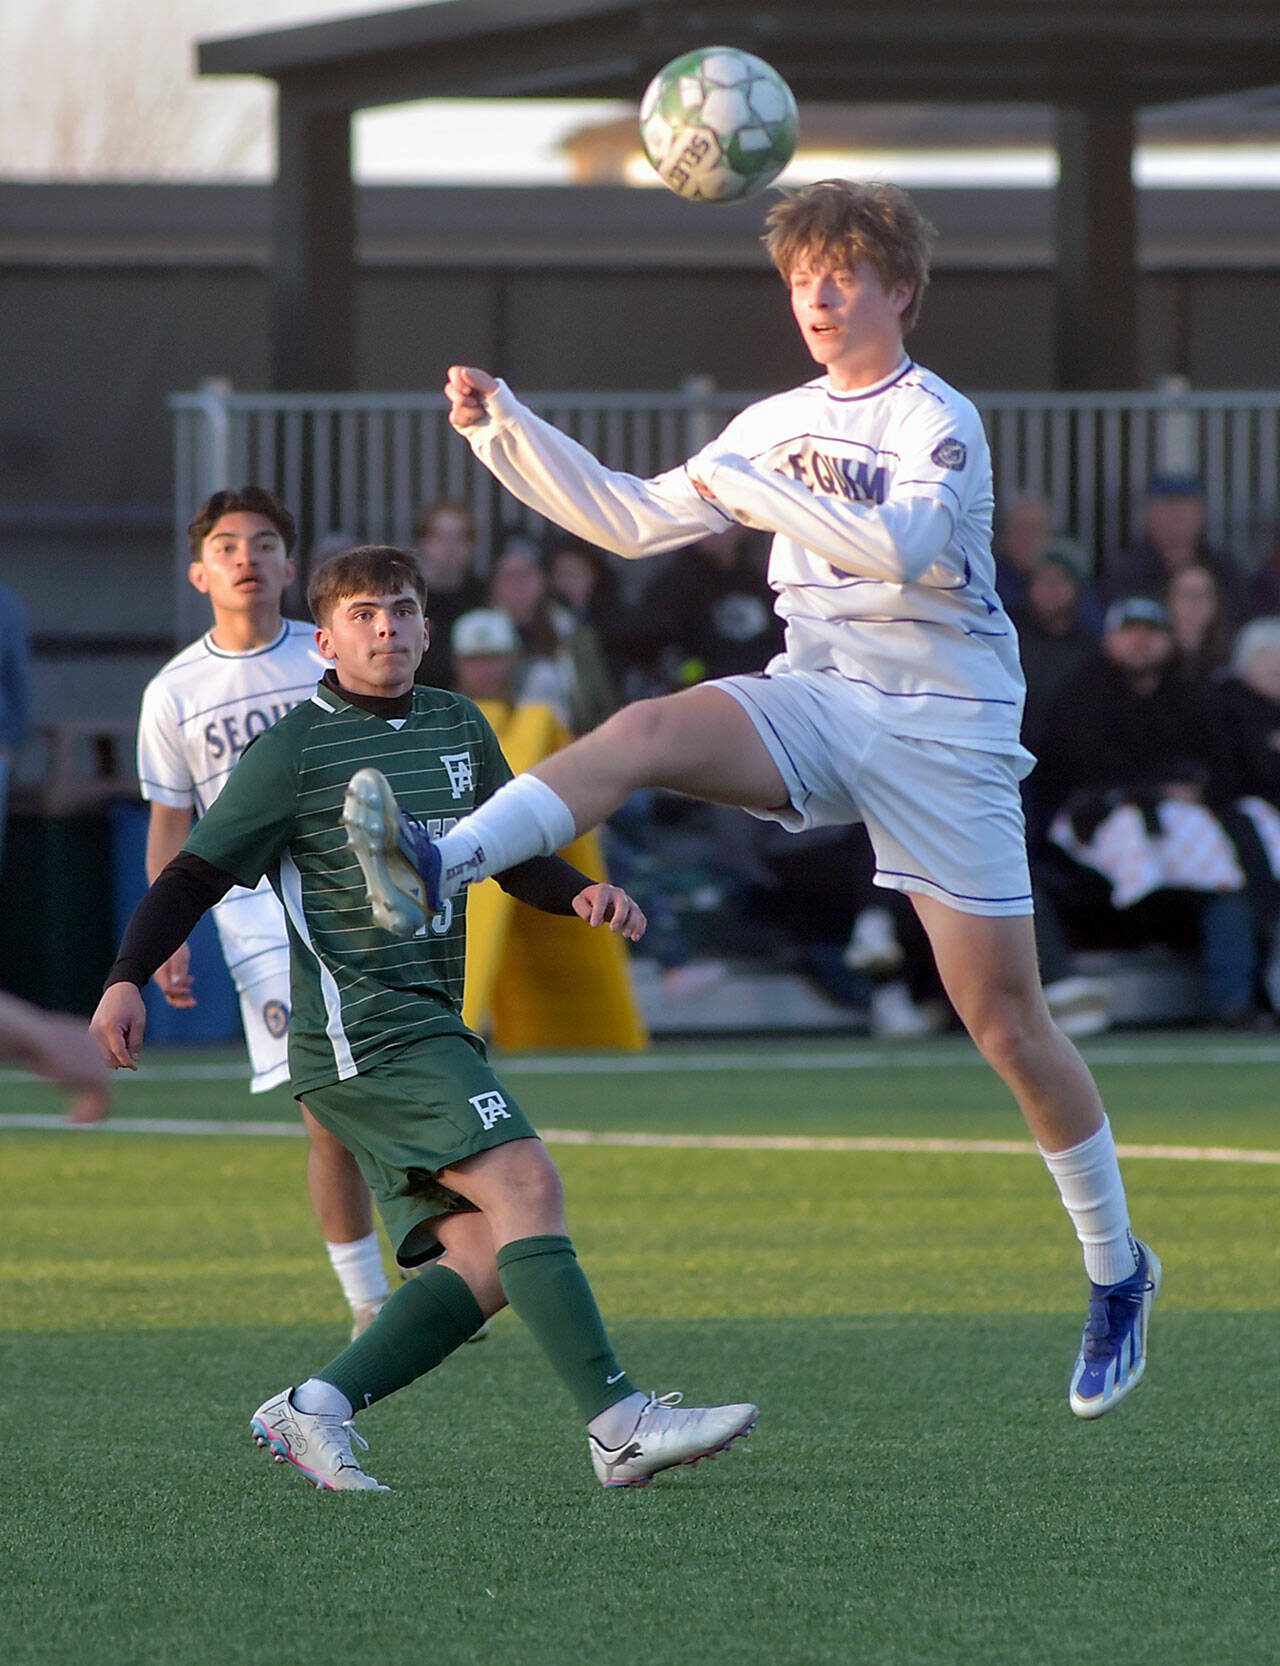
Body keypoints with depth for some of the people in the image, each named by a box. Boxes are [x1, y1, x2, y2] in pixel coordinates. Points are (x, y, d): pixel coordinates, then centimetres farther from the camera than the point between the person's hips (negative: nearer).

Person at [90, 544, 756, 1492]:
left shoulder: (459, 727, 16)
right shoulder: (294, 748, -3)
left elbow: (512, 855, 27)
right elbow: (197, 873, -2)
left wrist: (582, 894, 6)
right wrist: (128, 978, -14)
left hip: (436, 1032, 8)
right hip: (359, 1030, -8)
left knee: (484, 1256, -5)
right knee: (525, 1181, -21)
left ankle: (314, 1411, 1)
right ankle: (621, 1426, -27)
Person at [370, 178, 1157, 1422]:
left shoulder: (939, 423, -8)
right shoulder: (780, 426, 11)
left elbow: (900, 544, -26)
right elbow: (634, 521, 13)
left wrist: (750, 485, -25)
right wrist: (504, 430, 3)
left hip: (944, 731, -5)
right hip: (816, 704, 5)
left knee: (1006, 1023, -2)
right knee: (651, 729, -27)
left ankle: (1116, 1270, 13)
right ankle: (441, 866, -46)